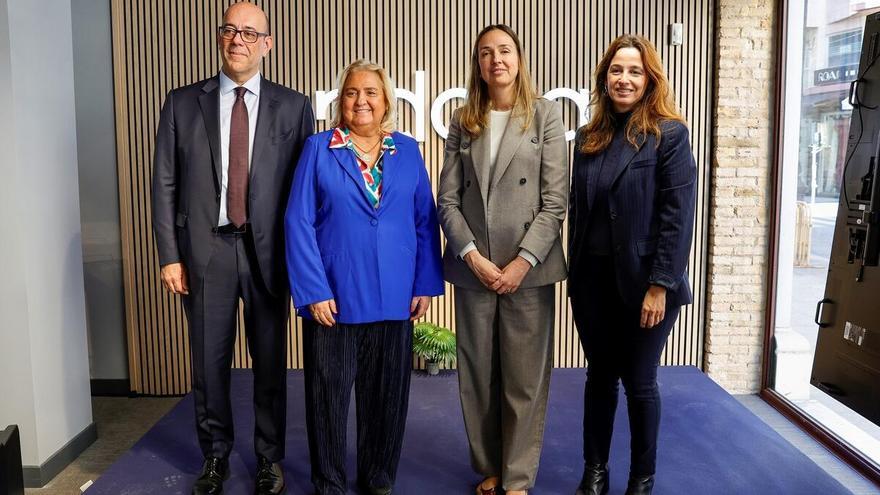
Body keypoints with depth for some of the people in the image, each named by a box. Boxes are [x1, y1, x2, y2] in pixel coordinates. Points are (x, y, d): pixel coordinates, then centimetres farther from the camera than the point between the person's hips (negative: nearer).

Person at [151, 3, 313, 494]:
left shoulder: (294, 106, 3)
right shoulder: (183, 102, 6)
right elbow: (165, 184, 4)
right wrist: (170, 255, -1)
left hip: (268, 251, -1)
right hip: (205, 250, 1)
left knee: (271, 361, 9)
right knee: (209, 362, 10)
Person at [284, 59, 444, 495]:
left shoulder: (407, 151, 6)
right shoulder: (318, 149, -1)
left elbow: (425, 221, 6)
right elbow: (298, 222, -6)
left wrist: (425, 284, 0)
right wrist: (314, 290, -12)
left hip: (393, 297, 2)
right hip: (334, 296, -2)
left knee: (387, 394, 12)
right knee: (329, 395, 9)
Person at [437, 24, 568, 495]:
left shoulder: (545, 115, 3)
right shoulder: (462, 121, 9)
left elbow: (555, 200, -4)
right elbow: (447, 199, 3)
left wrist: (522, 261, -12)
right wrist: (473, 257, -9)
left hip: (529, 267, -2)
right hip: (473, 267, 2)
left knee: (525, 377, 3)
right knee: (478, 375, 10)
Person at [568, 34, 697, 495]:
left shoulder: (669, 134, -7)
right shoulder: (589, 137, 7)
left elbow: (678, 216, -12)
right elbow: (577, 210, 10)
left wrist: (660, 285, -17)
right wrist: (575, 276, 7)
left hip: (642, 280, -4)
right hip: (592, 278, 4)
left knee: (639, 381, 8)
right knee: (599, 375, 14)